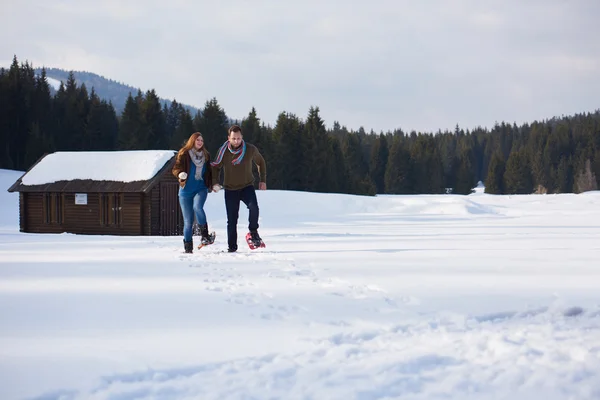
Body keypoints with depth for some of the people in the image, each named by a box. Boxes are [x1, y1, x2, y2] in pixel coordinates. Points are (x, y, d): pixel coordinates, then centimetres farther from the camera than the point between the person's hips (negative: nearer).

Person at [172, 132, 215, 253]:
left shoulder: (206, 155, 9)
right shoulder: (184, 154, -3)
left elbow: (209, 172, 21)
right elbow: (176, 168, -10)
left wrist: (211, 185, 11)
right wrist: (180, 174, -31)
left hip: (201, 189, 1)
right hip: (186, 191, -1)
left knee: (197, 207, -31)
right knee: (188, 221, 0)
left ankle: (205, 236, -26)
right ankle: (188, 247, 10)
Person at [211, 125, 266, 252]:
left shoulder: (251, 150, -10)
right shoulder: (223, 151, -10)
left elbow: (261, 163, 10)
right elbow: (215, 167, 7)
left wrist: (263, 180, 6)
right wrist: (215, 183, -8)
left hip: (247, 187, -1)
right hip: (230, 189, 1)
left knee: (253, 207, -29)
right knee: (232, 220, 1)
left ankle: (253, 231, -7)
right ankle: (232, 246, 14)